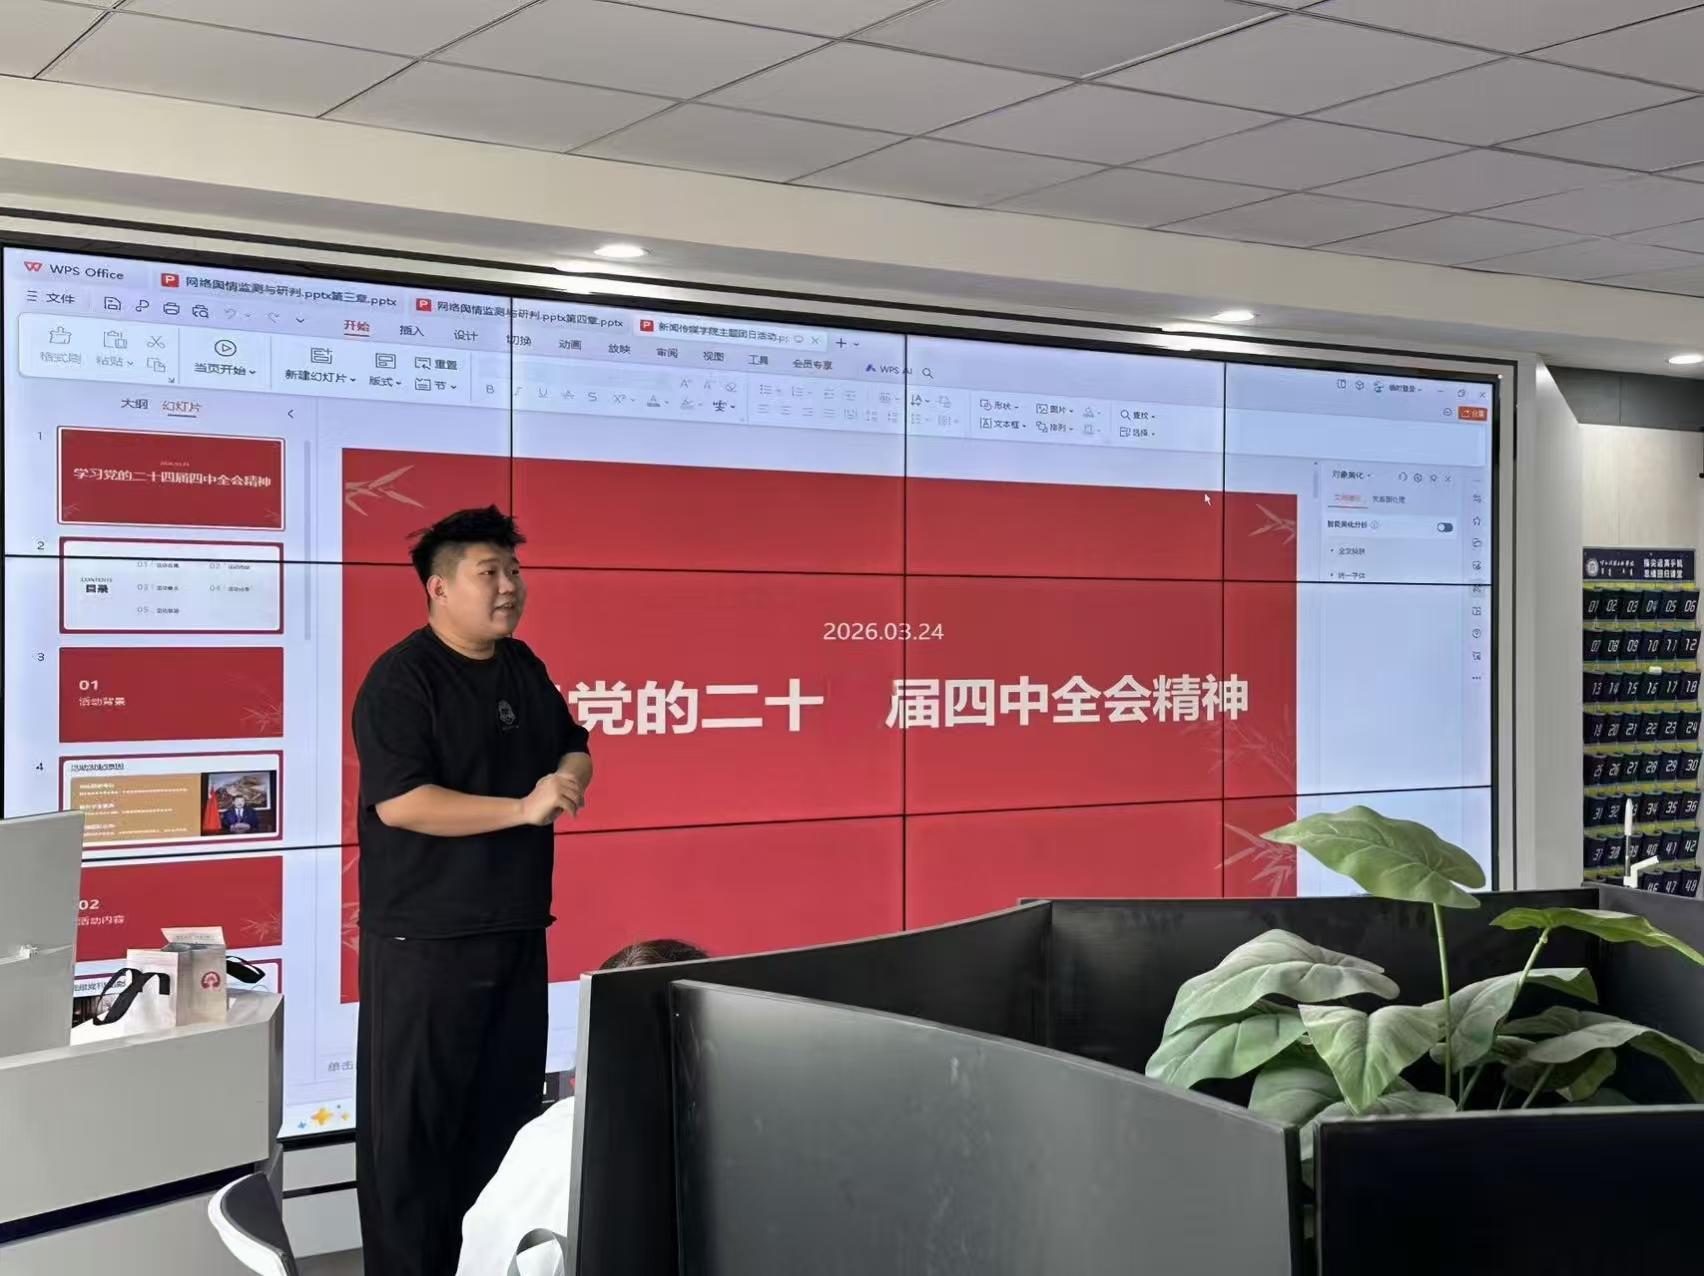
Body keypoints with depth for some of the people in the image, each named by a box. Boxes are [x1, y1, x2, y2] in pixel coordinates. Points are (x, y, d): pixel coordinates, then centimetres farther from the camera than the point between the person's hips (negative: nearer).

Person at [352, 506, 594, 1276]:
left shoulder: (523, 667, 11)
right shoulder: (401, 679, -13)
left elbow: (574, 746, 20)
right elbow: (399, 802, -23)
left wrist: (568, 779, -4)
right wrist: (524, 808, -24)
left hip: (517, 928, 8)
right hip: (425, 938, -8)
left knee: (510, 1109, 15)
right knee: (412, 1122, -1)